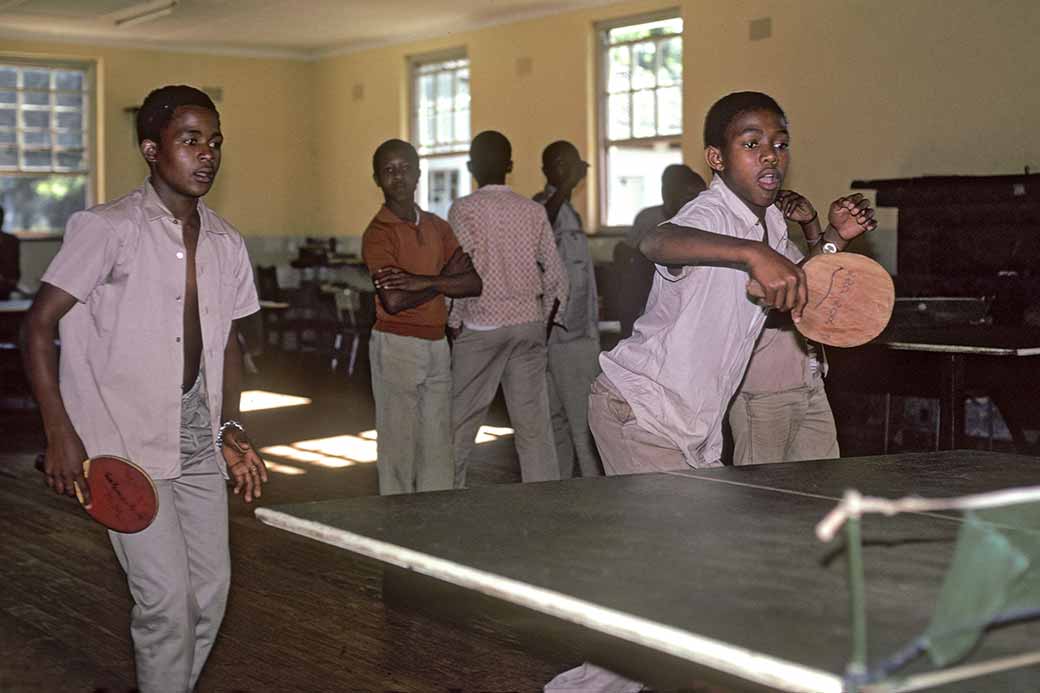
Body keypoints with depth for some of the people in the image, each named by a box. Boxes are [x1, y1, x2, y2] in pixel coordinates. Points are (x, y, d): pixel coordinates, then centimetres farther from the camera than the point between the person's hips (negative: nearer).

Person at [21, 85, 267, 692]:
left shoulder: (226, 244, 7)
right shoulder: (107, 229, -12)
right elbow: (39, 328, -10)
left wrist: (231, 428, 7)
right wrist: (62, 435, -15)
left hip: (198, 432, 6)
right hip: (126, 442, -6)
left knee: (211, 588, 9)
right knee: (167, 597, -8)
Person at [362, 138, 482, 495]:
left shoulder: (437, 227, 11)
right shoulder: (378, 233, -8)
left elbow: (474, 283, 1)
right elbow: (393, 301, -20)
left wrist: (422, 281, -14)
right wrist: (444, 279, -8)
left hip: (437, 345, 7)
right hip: (396, 345, -6)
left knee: (438, 448, 10)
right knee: (398, 447, -2)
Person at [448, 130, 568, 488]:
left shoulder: (464, 209, -6)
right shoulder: (534, 211, 5)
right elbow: (555, 274, 5)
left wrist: (455, 322, -2)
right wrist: (548, 321, 15)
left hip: (481, 326, -3)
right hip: (529, 324, 4)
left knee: (461, 420, 6)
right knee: (534, 424, 5)